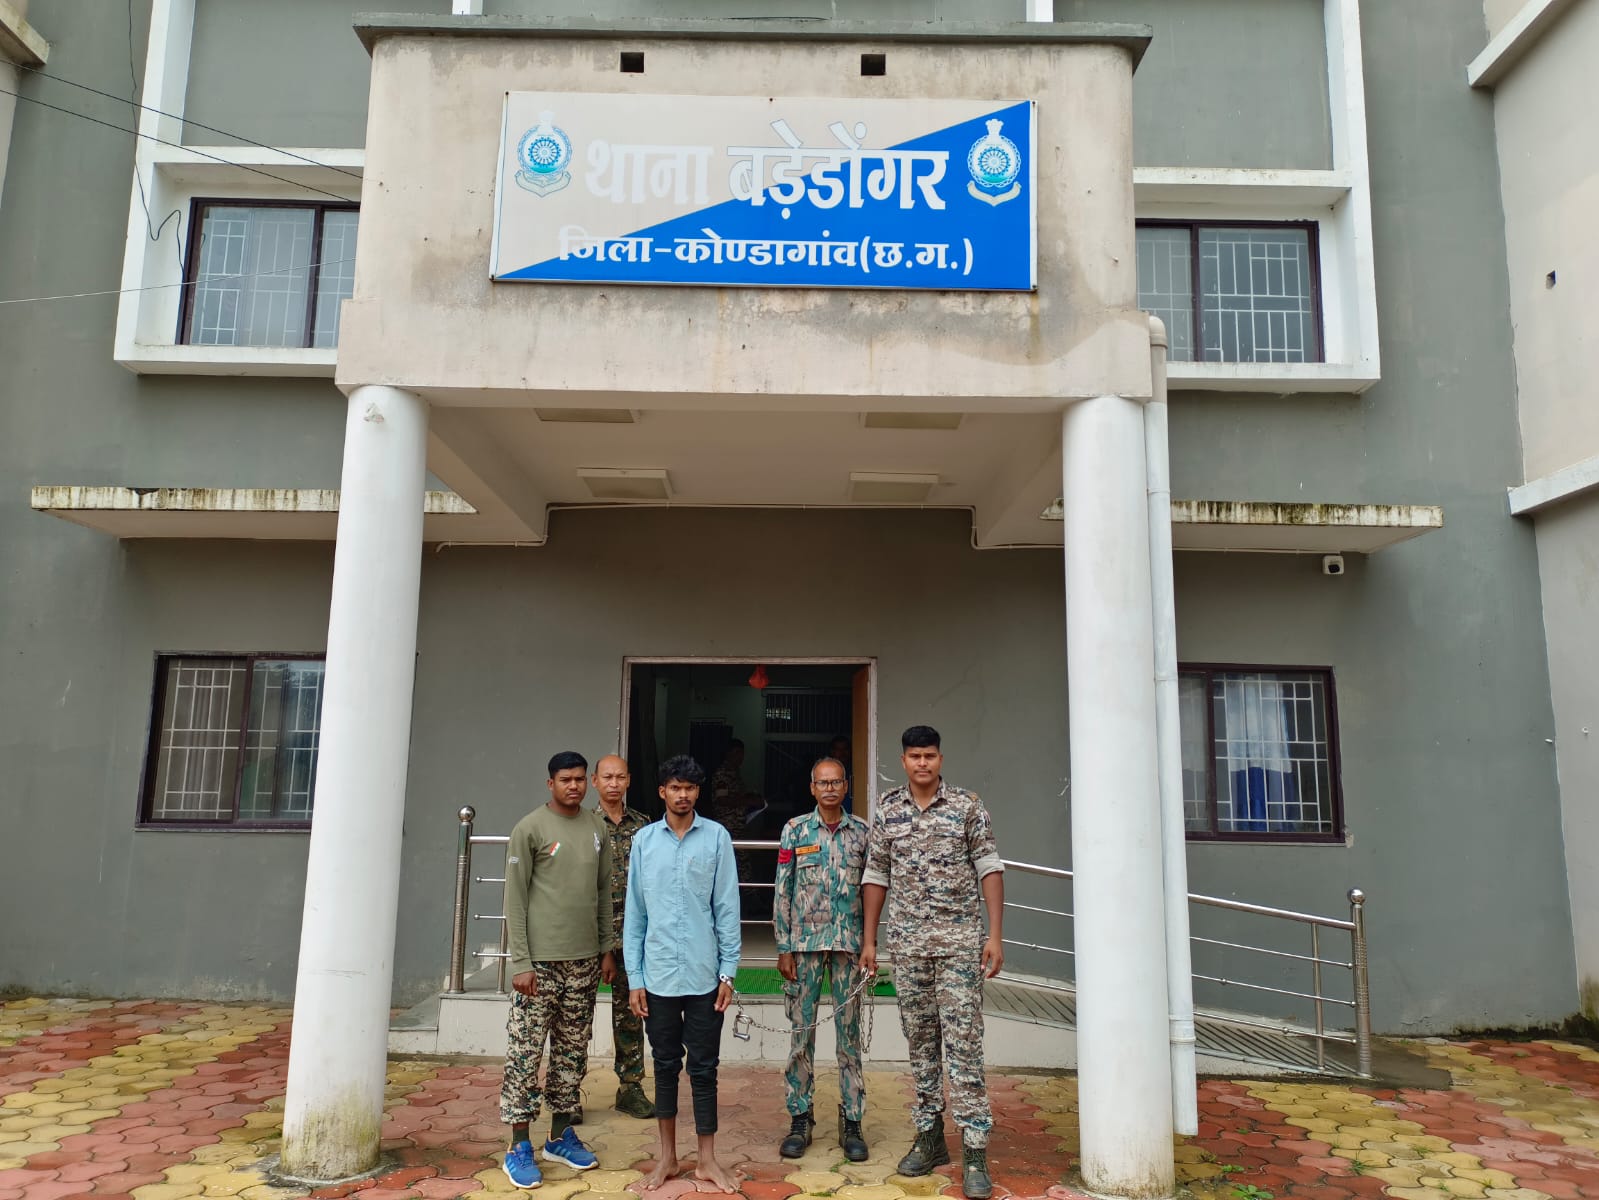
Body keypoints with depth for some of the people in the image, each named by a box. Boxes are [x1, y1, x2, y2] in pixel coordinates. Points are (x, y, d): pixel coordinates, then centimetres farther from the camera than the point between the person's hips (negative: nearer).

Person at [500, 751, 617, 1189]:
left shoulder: (597, 828, 9)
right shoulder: (530, 829, -7)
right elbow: (515, 899, -8)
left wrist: (607, 948, 12)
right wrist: (520, 962, -12)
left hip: (584, 961, 5)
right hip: (540, 960, -5)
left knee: (572, 1052, 12)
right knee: (525, 1052, -1)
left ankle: (562, 1135, 24)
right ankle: (519, 1147, 9)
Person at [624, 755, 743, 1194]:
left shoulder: (717, 837, -3)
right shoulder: (644, 840, 2)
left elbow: (727, 907, -2)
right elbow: (635, 913, 3)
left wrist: (728, 971, -5)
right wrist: (635, 978, 1)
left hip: (704, 974, -1)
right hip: (658, 974, 1)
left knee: (703, 1068, 8)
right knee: (665, 1066, 13)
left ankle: (707, 1159, 21)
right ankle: (667, 1155, 27)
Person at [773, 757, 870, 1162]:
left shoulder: (861, 832, 4)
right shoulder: (794, 830, 1)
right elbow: (782, 892, 0)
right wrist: (783, 947, -4)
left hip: (848, 944, 1)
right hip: (804, 942, -1)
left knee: (850, 1033, 6)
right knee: (801, 1032, 5)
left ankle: (852, 1121, 15)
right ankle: (800, 1118, 17)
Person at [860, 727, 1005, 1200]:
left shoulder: (968, 805, -2)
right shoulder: (887, 810, 5)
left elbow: (989, 868, -3)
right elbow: (876, 876, 9)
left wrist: (995, 935, -9)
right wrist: (869, 940, 7)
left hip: (960, 940, -3)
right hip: (908, 943, 3)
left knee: (963, 1043, -4)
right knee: (920, 1042, 10)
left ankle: (974, 1152, 0)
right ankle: (929, 1138, 23)